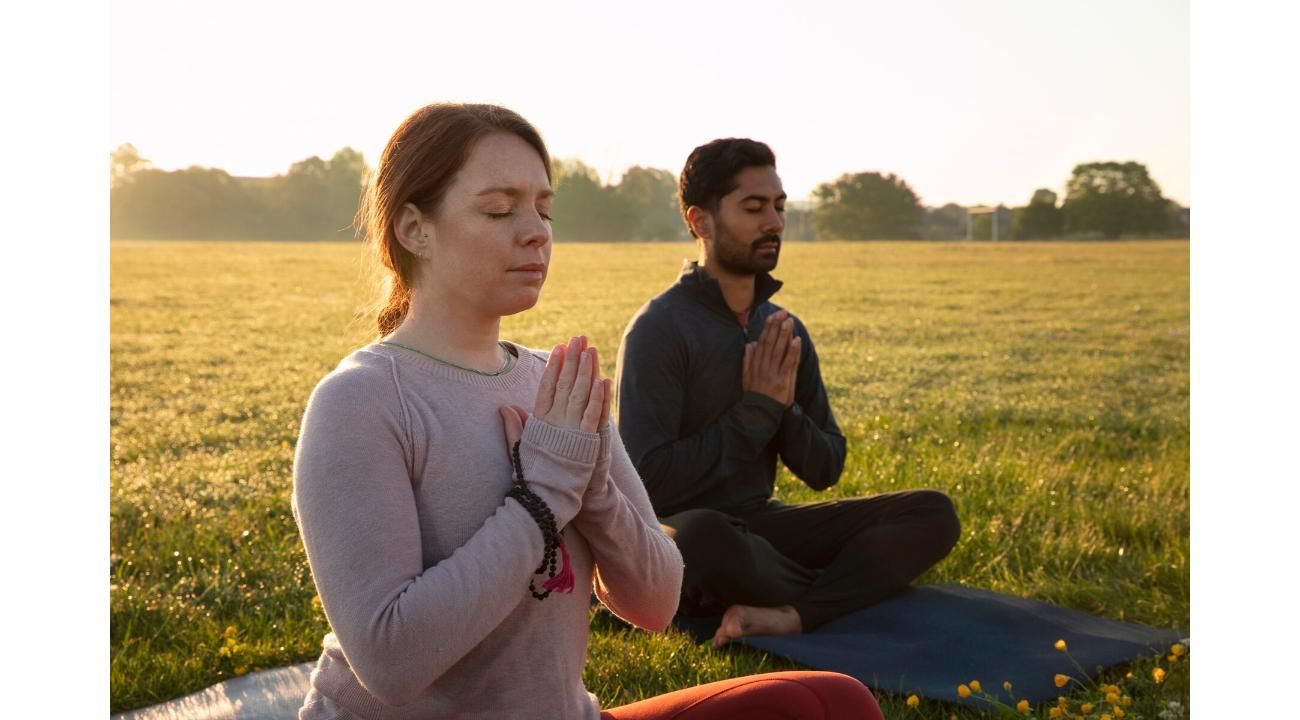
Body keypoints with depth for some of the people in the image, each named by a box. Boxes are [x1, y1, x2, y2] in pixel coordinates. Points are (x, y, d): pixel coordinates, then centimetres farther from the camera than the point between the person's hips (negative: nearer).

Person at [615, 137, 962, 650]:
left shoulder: (786, 331, 7)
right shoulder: (660, 329, -13)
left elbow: (825, 469, 8)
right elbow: (647, 480, -19)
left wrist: (782, 410, -12)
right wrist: (754, 413, -16)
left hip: (759, 525, 6)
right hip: (681, 531, -6)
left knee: (933, 513, -7)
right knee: (703, 534, -42)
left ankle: (789, 615, -30)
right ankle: (854, 591, -12)